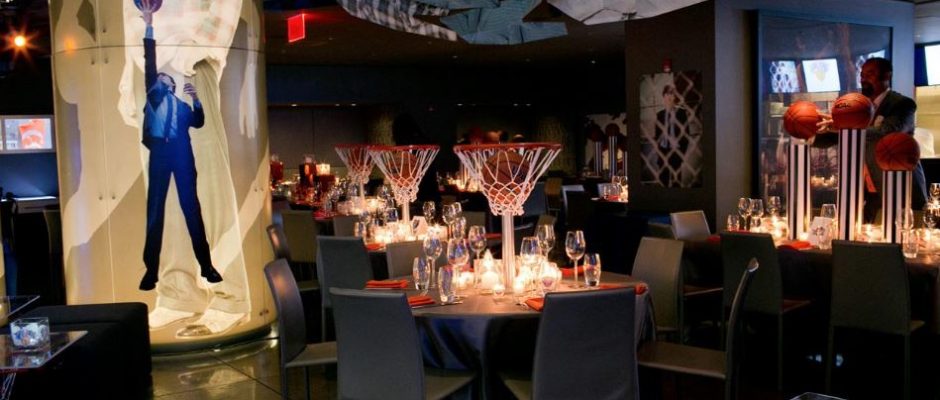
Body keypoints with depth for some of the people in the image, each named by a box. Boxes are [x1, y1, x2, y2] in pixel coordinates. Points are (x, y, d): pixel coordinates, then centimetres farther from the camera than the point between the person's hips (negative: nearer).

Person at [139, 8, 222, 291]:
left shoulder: (182, 105, 26)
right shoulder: (153, 93, 20)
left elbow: (198, 123, 11)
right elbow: (149, 62, 12)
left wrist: (196, 100, -2)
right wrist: (149, 27, 8)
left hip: (181, 152, 1)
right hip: (159, 150, -1)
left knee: (191, 207, -1)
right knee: (155, 209, -4)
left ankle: (206, 265, -1)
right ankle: (151, 271, -4)